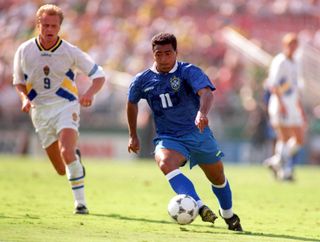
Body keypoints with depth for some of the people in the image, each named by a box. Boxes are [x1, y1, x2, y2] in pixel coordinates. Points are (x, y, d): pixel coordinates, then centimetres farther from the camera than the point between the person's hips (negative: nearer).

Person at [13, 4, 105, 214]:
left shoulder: (70, 51, -9)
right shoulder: (24, 51, -3)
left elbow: (99, 75, -3)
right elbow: (18, 81, 11)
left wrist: (90, 93, -24)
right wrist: (24, 98, -10)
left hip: (66, 106, -3)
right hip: (40, 111, 3)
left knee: (67, 151, -29)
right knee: (62, 170, 5)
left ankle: (80, 202, -22)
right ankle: (76, 157, 42)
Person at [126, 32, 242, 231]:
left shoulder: (189, 72, -13)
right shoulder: (143, 80, -3)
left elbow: (206, 92, -31)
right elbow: (132, 103, 17)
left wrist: (202, 113, -52)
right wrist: (133, 135, 20)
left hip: (198, 133, 0)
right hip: (168, 138, 1)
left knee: (218, 179, 14)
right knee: (165, 162, -34)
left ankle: (228, 215, 45)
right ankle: (200, 207, -46)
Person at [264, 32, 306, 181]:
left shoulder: (294, 63, 20)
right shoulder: (280, 62, -7)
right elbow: (273, 84, -17)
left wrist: (300, 108, 26)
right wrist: (281, 103, -26)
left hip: (292, 106, 9)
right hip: (281, 105, -9)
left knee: (299, 140, 5)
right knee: (285, 138, -12)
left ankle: (276, 161, 16)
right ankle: (285, 171, -8)